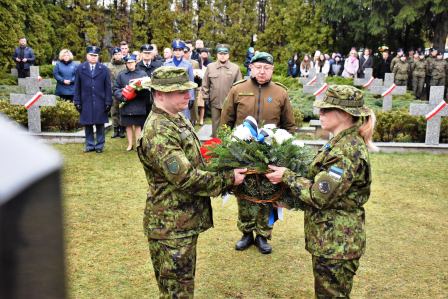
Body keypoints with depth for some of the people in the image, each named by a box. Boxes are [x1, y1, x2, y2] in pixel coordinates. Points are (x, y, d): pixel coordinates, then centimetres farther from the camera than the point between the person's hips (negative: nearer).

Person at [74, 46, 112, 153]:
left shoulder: (104, 69, 6)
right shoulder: (80, 69, 7)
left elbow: (108, 87, 3)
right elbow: (77, 87, 5)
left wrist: (108, 102, -3)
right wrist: (77, 102, 0)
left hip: (100, 103, -1)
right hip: (86, 103, 1)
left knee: (100, 125, 5)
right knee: (87, 125, 5)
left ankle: (100, 145, 14)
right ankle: (90, 145, 15)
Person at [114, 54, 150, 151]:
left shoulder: (142, 73, 4)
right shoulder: (121, 75, 7)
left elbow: (147, 88, -2)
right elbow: (116, 89, 4)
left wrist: (138, 91, -20)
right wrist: (122, 96, -13)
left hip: (139, 105, -1)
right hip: (126, 104, 1)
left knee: (138, 125, 3)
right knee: (128, 125, 8)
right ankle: (130, 144, 18)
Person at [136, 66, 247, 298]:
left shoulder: (177, 118, 8)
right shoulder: (158, 133, -25)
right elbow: (187, 178, -28)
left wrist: (225, 172, 6)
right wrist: (228, 179, -18)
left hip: (185, 219, 10)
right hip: (171, 226, -9)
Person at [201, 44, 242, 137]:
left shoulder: (235, 68, 0)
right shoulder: (210, 67, 2)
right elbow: (205, 84, 6)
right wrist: (205, 98, 3)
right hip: (215, 102, 1)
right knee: (215, 125, 11)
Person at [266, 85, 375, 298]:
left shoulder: (348, 150, -24)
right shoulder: (343, 143, 8)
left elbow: (320, 195, -24)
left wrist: (286, 177, -14)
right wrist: (291, 202, 11)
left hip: (336, 243, -10)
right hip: (330, 238, 10)